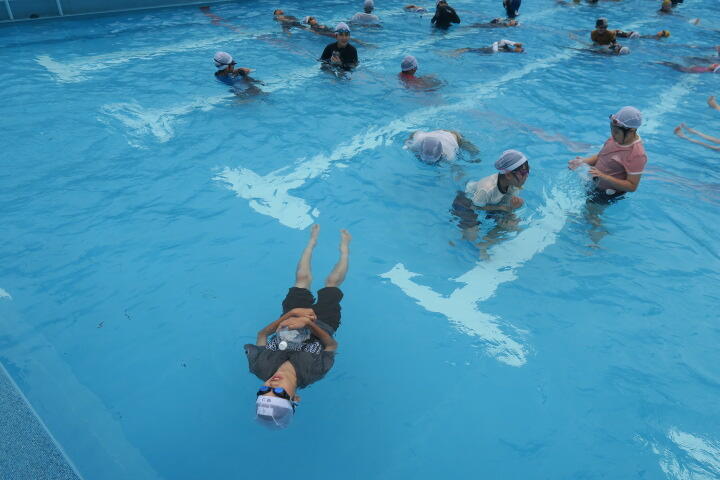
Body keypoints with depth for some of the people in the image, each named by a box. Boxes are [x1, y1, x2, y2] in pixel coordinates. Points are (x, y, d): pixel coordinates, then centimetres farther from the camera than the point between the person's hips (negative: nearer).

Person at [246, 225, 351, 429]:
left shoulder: (260, 367, -43)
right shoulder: (314, 372, -48)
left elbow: (262, 334, -24)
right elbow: (333, 344, -31)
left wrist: (290, 314, -39)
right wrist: (309, 322, -47)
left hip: (292, 317, 2)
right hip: (323, 325, -2)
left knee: (302, 278, 17)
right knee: (332, 282, 14)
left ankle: (313, 240, 50)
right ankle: (345, 247, 47)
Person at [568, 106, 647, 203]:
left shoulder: (637, 154, -29)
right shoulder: (617, 137, -5)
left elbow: (632, 186, -27)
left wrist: (603, 176, -35)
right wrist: (584, 161, -12)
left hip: (609, 193, -8)